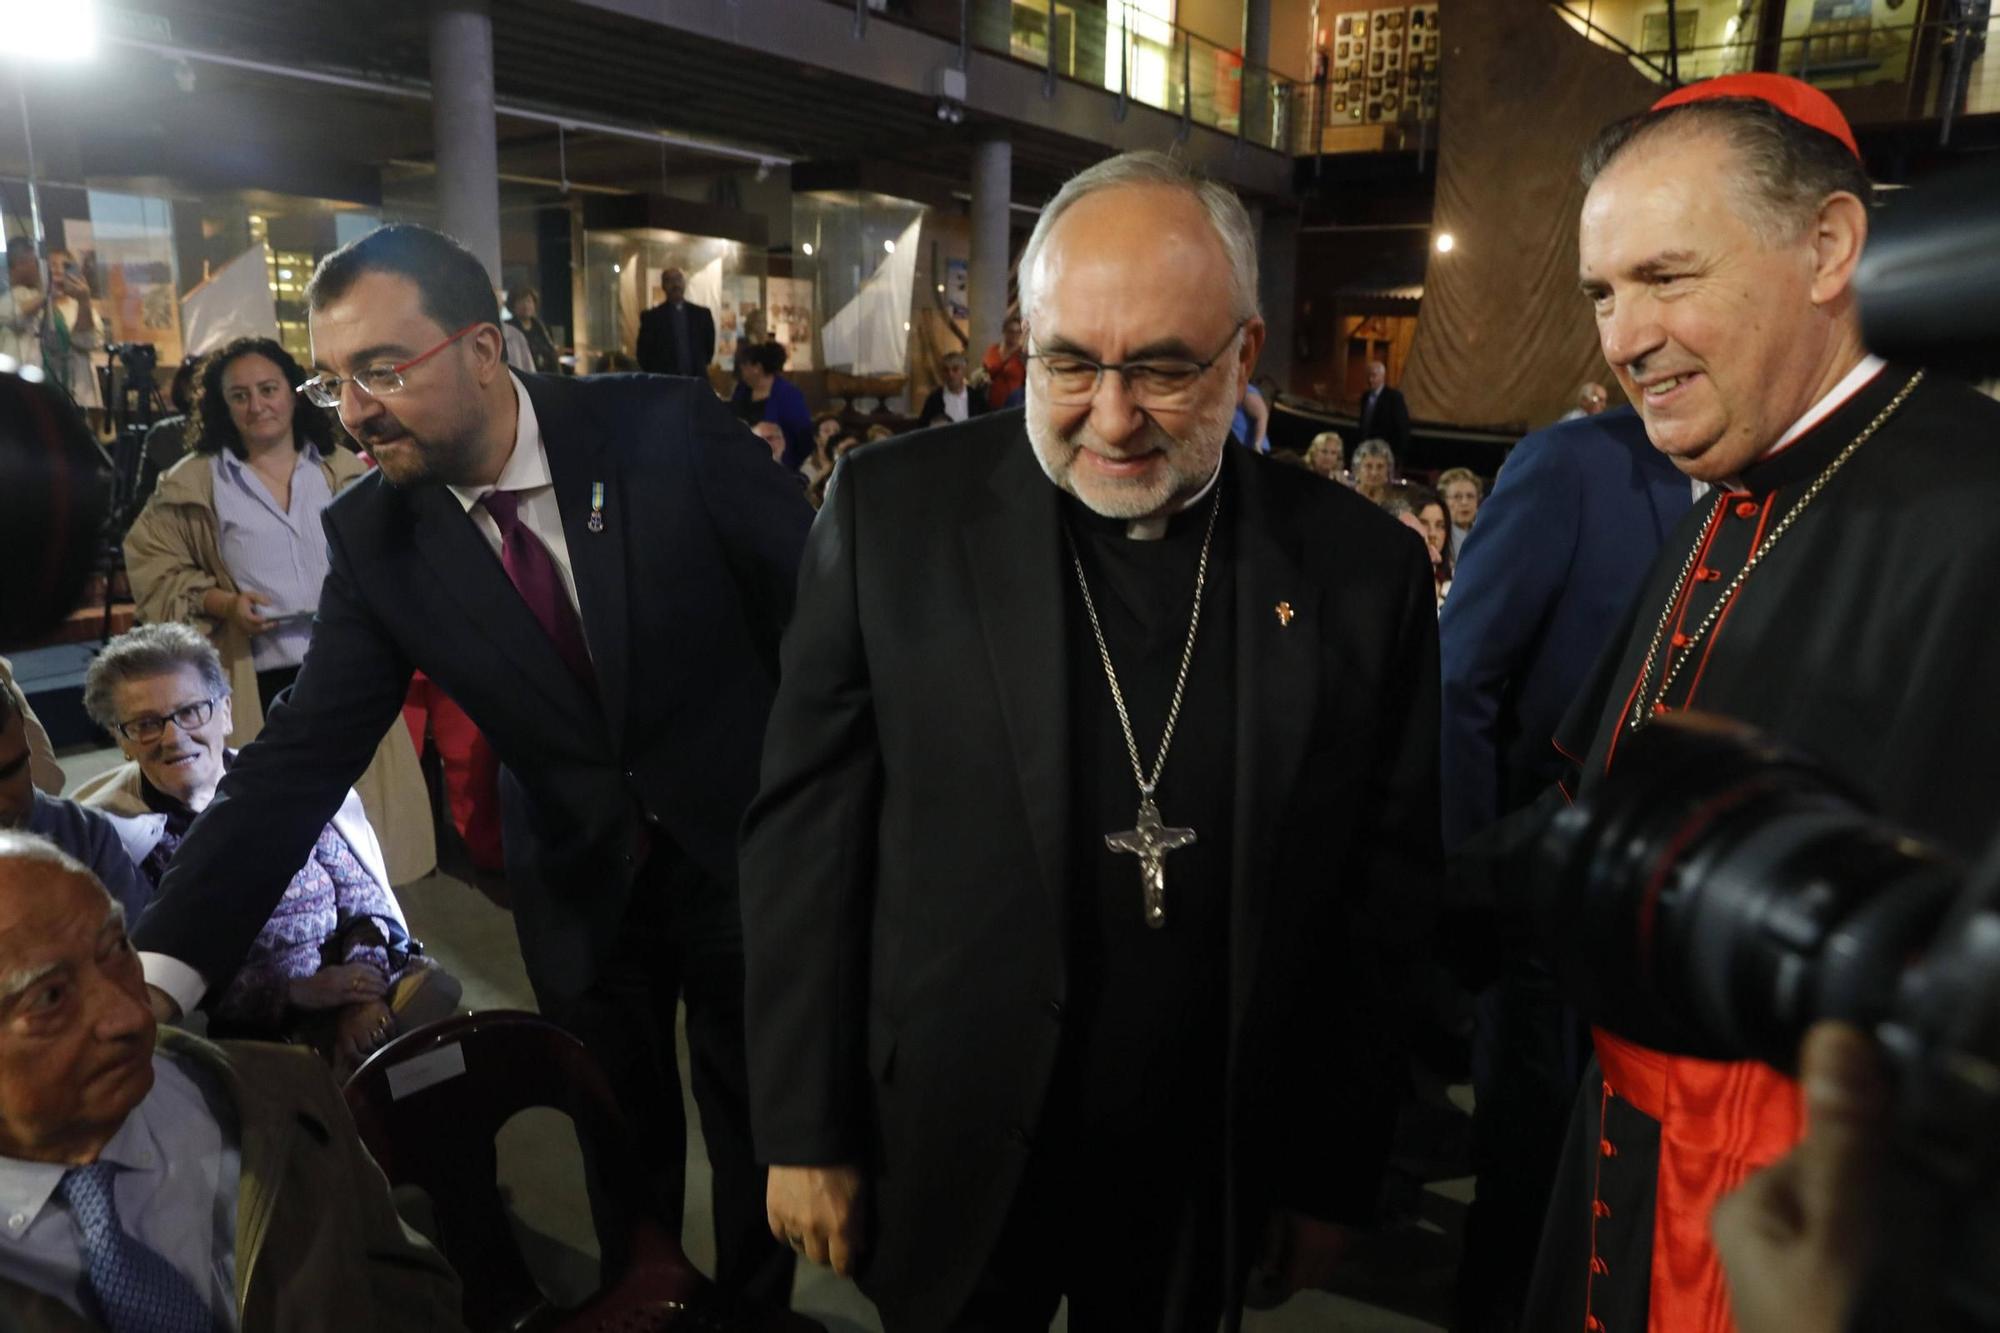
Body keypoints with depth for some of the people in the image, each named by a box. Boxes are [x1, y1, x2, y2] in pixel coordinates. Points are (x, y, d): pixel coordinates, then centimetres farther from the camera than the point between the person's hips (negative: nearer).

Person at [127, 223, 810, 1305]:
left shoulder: (667, 429, -19)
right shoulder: (372, 537, -9)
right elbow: (302, 757, -10)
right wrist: (159, 969, -20)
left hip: (743, 844, -1)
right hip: (576, 881, 2)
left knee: (758, 1122, 16)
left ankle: (750, 1303, 43)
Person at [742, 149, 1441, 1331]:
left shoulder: (1364, 567, -8)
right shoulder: (893, 512, -12)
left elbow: (1385, 894, -1)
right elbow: (809, 835, -7)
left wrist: (1337, 1174, 4)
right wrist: (806, 1133, -4)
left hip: (1209, 1179, 2)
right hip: (950, 1165, 0)